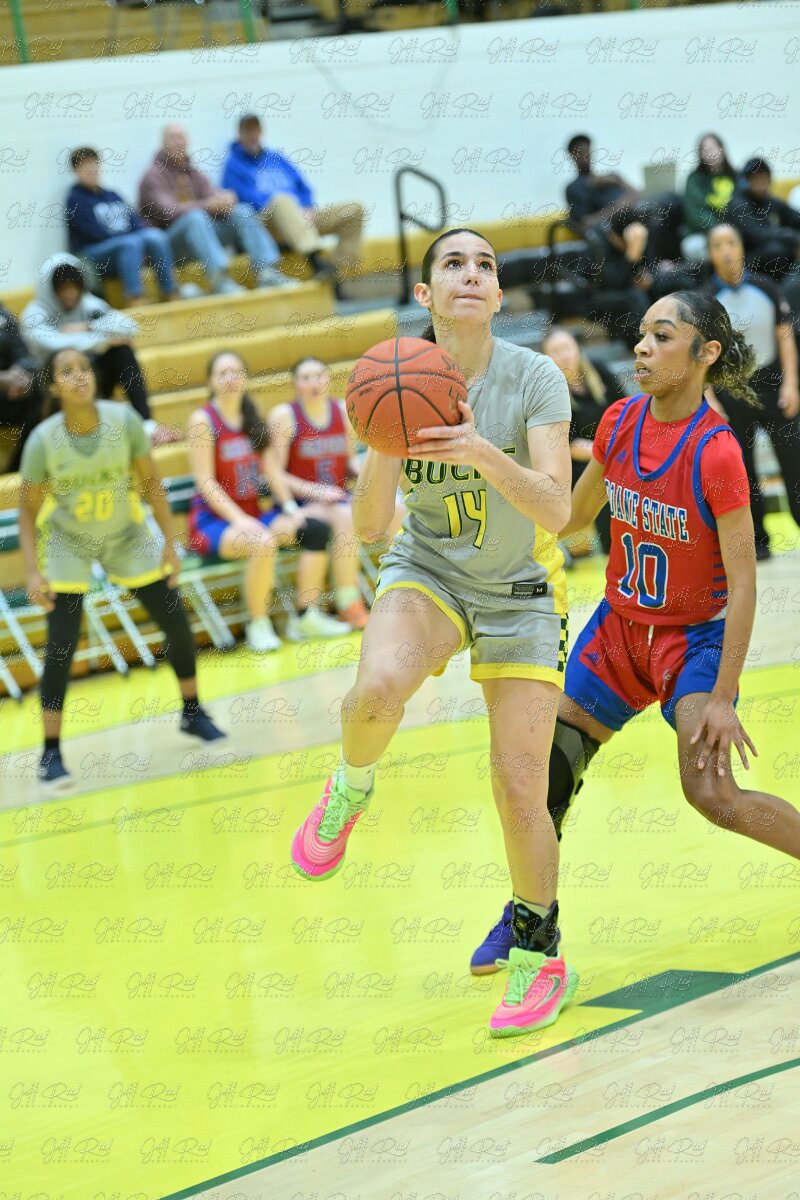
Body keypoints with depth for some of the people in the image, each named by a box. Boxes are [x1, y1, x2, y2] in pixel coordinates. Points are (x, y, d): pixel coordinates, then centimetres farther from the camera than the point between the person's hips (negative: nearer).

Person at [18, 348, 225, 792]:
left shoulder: (124, 420, -22)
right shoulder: (43, 440, -24)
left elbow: (150, 483, -9)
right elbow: (28, 510, -14)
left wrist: (170, 543, -9)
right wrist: (33, 571, -22)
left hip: (126, 534, 2)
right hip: (67, 542, -2)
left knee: (175, 622, 2)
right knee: (60, 646, -13)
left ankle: (192, 713, 27)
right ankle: (51, 752, -4)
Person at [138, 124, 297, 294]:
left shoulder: (196, 175, 19)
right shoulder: (153, 176, -1)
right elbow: (169, 211, -16)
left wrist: (226, 199, -20)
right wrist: (208, 205, -27)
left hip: (202, 238, 6)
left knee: (242, 212, -12)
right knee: (195, 217, -36)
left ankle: (266, 272, -29)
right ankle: (218, 278, -53)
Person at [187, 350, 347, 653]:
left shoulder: (251, 417, 12)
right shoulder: (203, 419, -8)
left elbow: (270, 467, 12)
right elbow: (205, 481, -13)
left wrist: (289, 508, -2)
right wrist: (239, 520, -21)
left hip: (252, 516, 7)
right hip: (212, 520, -7)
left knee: (317, 529, -12)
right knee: (263, 543, -35)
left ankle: (306, 617, -4)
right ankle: (258, 627, -19)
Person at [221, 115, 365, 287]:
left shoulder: (276, 158, 27)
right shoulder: (234, 164, 9)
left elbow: (303, 187, 19)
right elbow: (249, 197, -6)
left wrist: (309, 209, -3)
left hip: (303, 219, 6)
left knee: (354, 209, -11)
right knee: (282, 200, -41)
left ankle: (338, 275, -20)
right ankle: (315, 260, -62)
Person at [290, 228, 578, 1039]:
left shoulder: (535, 379, -15)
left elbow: (555, 508, -26)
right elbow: (368, 526, -12)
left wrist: (482, 453, -43)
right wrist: (383, 450, -31)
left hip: (520, 592, -1)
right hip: (427, 574, 1)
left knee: (520, 792, -7)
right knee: (377, 688, -35)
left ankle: (539, 960, 15)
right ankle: (350, 791, -2)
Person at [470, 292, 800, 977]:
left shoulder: (716, 452, -23)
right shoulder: (619, 421, -5)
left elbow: (743, 585, -21)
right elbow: (573, 515, 13)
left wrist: (723, 699, -23)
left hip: (696, 637, -6)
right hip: (619, 627, 6)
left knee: (711, 792, -20)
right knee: (546, 766, 3)